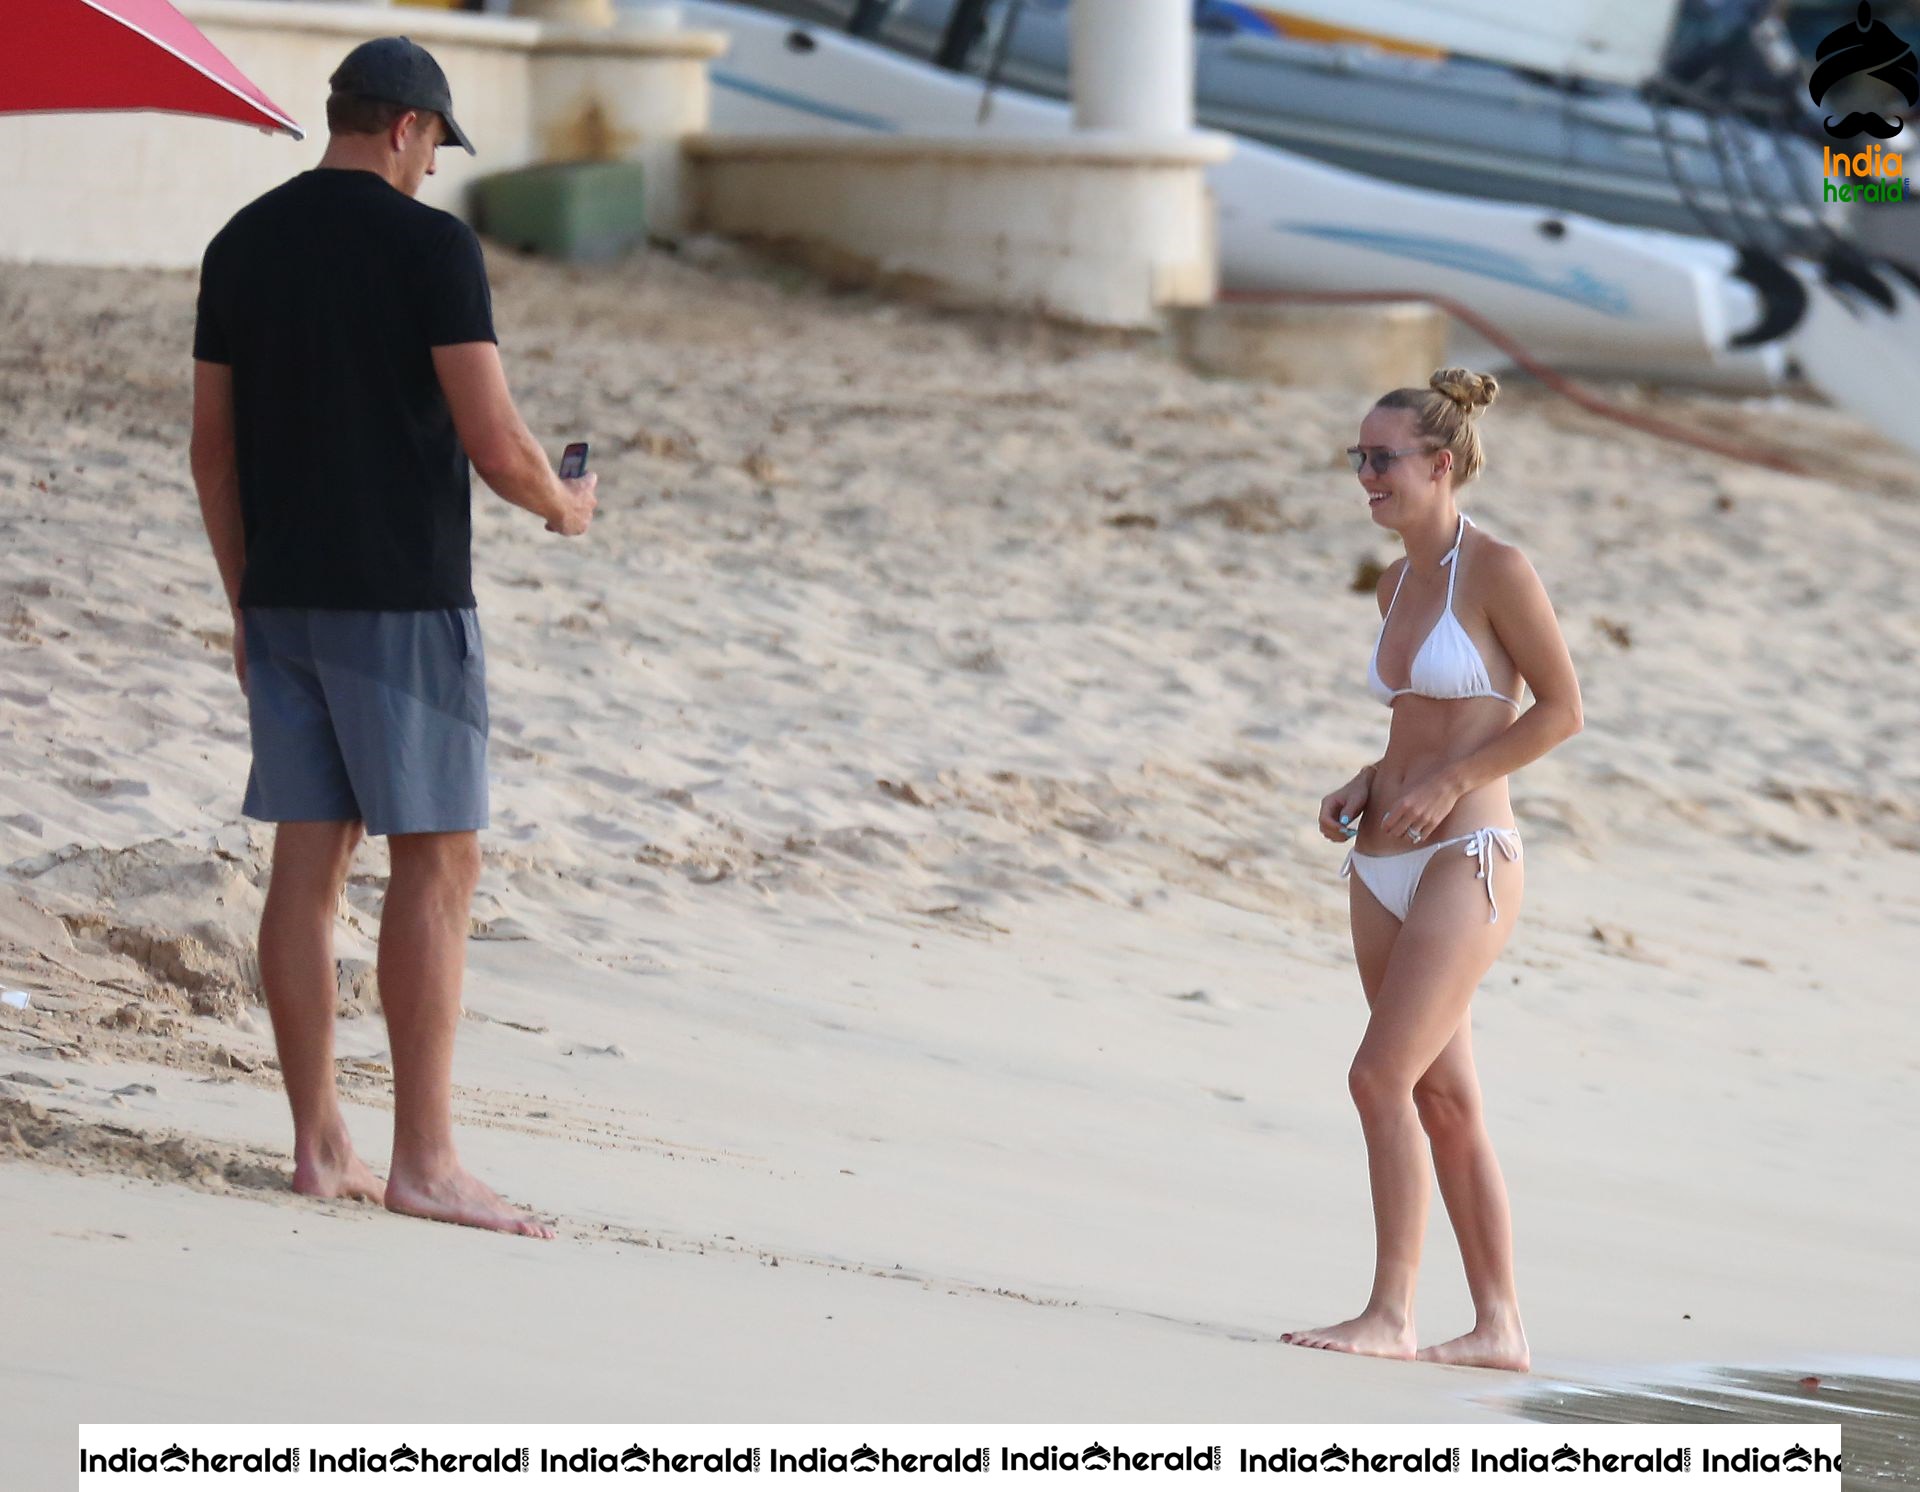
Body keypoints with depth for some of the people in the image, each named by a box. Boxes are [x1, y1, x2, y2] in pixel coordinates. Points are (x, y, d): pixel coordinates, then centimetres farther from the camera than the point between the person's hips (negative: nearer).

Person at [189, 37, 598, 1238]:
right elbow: (492, 442, -15)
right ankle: (423, 1158, -6)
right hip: (405, 600, -6)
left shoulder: (243, 245, 9)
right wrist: (563, 505, 6)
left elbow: (214, 445, 12)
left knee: (308, 864, 8)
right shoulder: (432, 245, -10)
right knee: (438, 863, -3)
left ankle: (320, 1147, 10)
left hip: (284, 599, 6)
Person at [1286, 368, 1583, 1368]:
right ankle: (1498, 1325, 13)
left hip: (1465, 856, -8)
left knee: (1381, 1076, -15)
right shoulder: (1398, 583, 14)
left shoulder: (1496, 569, -9)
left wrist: (1448, 783, -15)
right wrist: (1366, 785, 7)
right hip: (1384, 864, 8)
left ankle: (1392, 1313, -9)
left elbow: (1560, 709, -8)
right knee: (1443, 1099, 9)